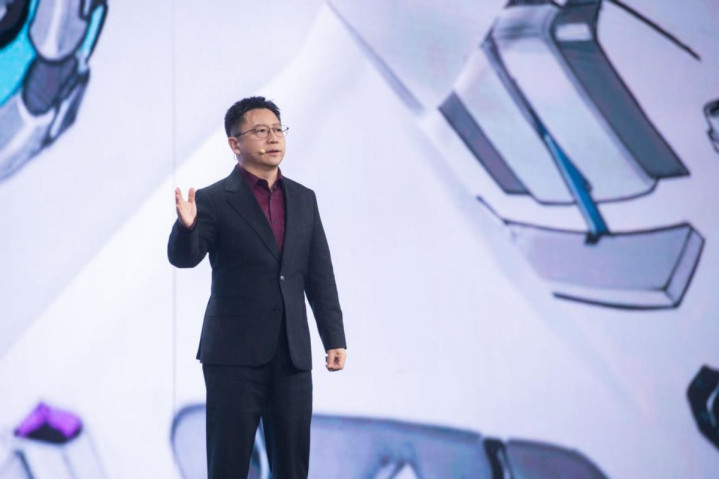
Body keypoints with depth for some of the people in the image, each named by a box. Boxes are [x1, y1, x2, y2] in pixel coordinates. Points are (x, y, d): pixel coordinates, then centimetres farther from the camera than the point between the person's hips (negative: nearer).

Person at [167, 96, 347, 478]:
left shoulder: (303, 199, 11)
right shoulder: (214, 200, -3)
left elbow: (320, 276, 12)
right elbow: (183, 257, -15)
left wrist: (334, 339, 6)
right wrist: (186, 225, -36)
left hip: (292, 354, 4)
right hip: (234, 353, -4)